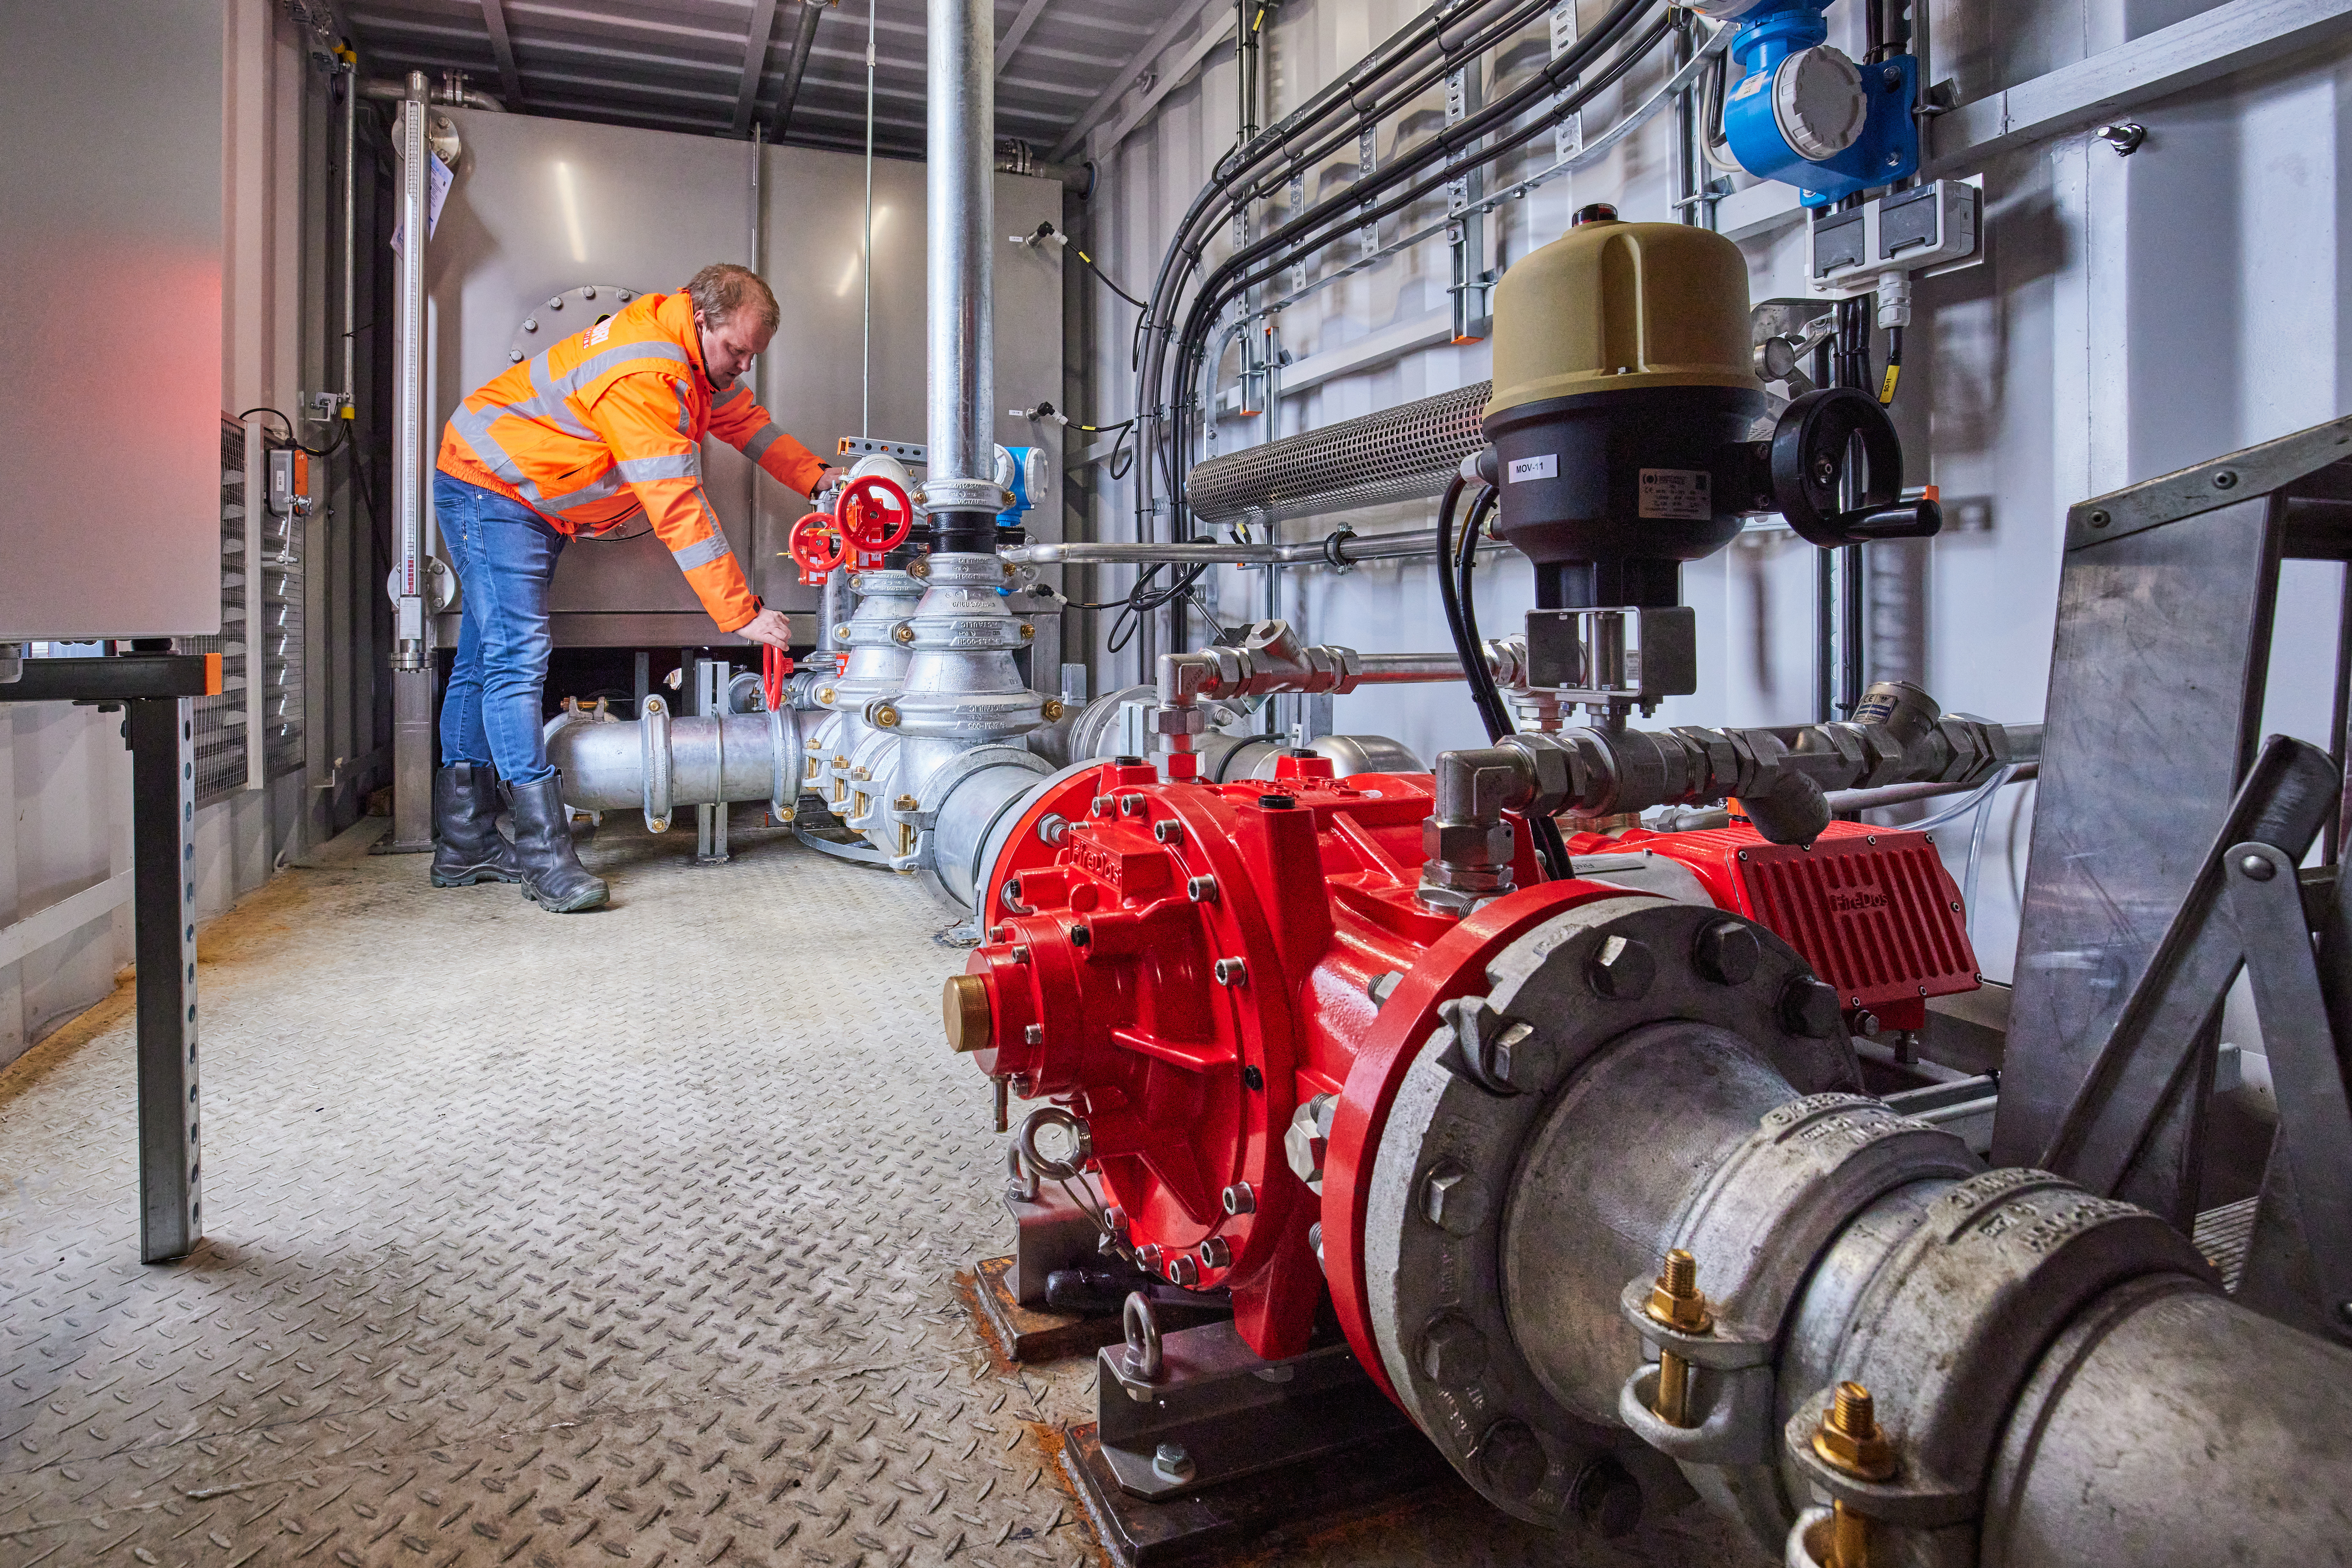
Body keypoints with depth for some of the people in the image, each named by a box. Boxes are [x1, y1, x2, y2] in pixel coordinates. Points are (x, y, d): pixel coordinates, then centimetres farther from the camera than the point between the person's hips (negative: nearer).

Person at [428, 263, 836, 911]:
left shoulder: (699, 355, -1)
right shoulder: (643, 377, -32)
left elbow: (744, 418, 14)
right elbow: (679, 510, -35)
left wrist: (816, 475, 0)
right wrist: (743, 613, -35)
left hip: (535, 503, 10)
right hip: (489, 486, -10)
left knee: (486, 660, 10)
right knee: (518, 658, -18)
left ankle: (464, 846, 16)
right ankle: (545, 856, -21)